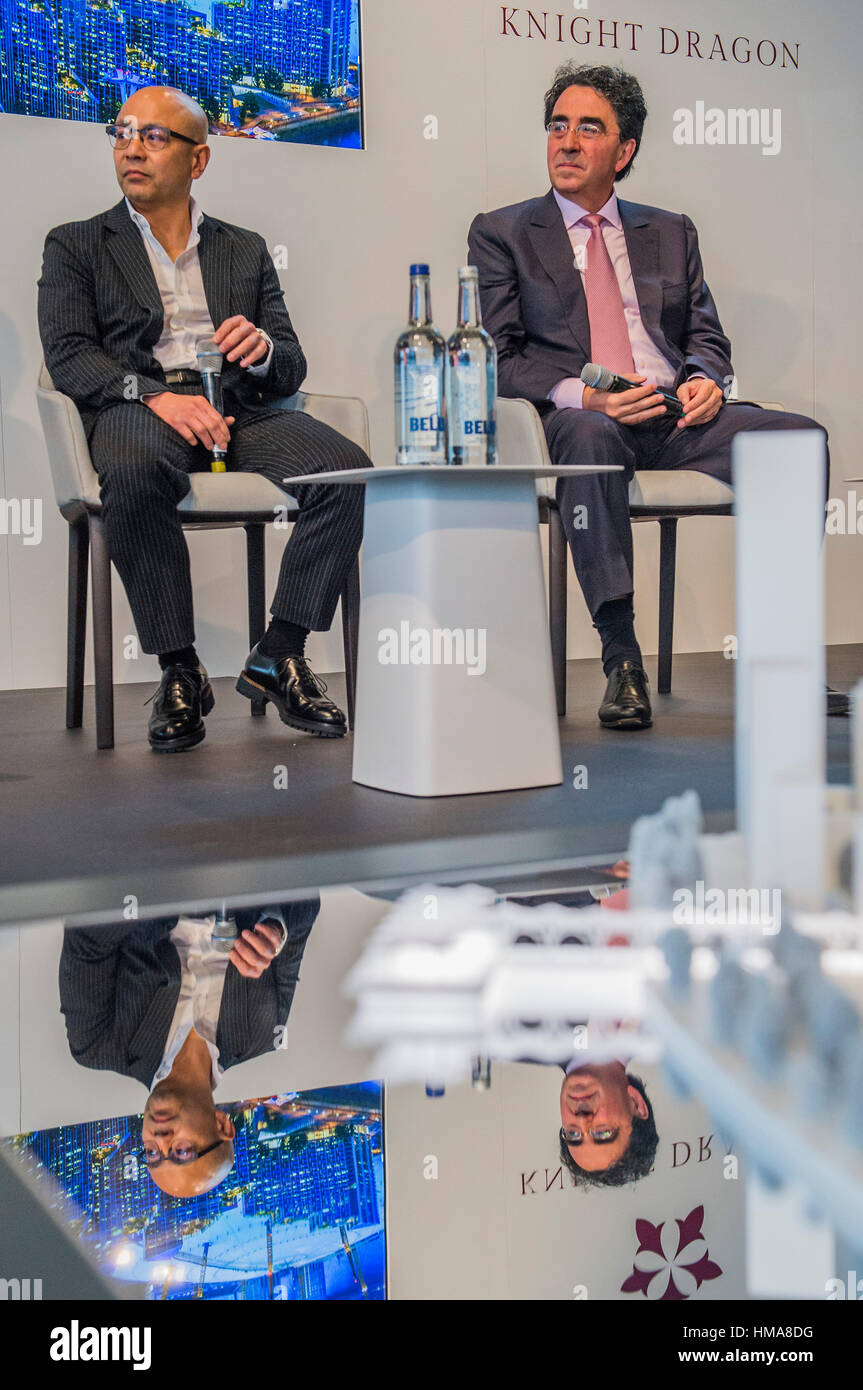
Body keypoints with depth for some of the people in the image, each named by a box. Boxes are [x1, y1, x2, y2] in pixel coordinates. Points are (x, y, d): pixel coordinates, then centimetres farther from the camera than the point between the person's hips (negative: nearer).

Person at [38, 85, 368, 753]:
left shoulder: (246, 249, 24)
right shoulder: (76, 246, 17)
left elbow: (291, 370, 16)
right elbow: (67, 355, 0)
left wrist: (263, 347, -10)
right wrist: (154, 394, -19)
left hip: (239, 408, 3)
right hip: (137, 407, -2)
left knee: (347, 468, -26)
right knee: (134, 474, -39)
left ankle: (278, 656, -14)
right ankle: (180, 671, -24)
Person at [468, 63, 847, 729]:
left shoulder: (671, 232, 24)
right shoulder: (500, 234, 12)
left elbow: (705, 335, 19)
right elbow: (497, 357, 1)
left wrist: (705, 378, -6)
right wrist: (580, 393, -17)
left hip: (677, 417, 4)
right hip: (577, 418, -3)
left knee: (800, 437, -22)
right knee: (589, 436, -40)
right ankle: (622, 662, -37)